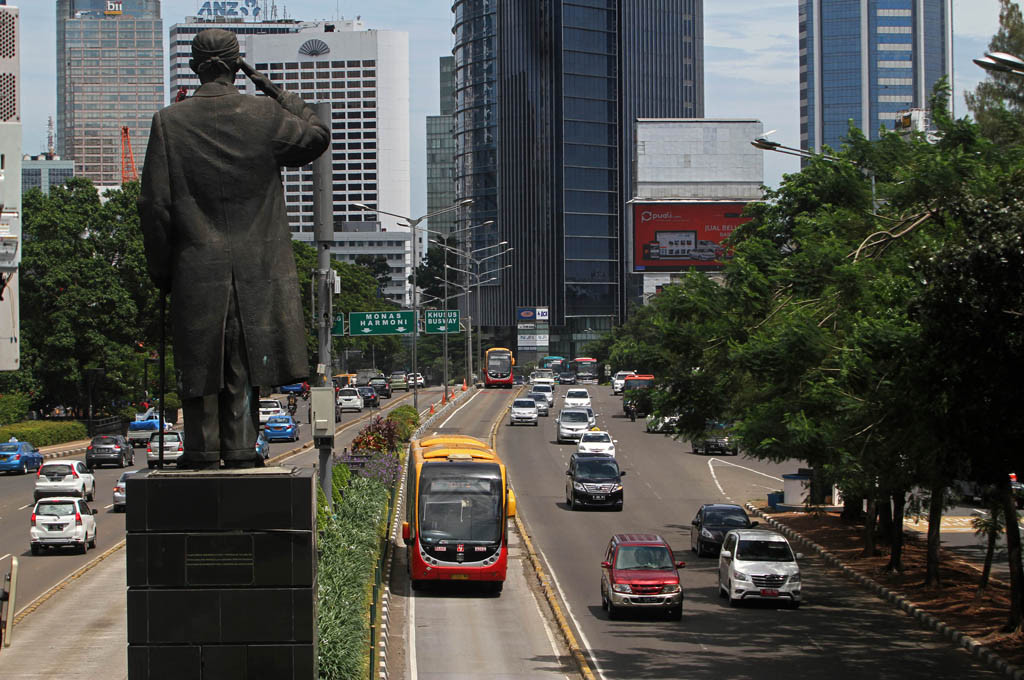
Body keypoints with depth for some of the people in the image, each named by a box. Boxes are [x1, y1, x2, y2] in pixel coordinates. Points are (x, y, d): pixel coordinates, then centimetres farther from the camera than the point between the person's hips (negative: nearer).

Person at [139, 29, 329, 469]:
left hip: (196, 268, -1)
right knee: (244, 365, 6)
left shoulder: (169, 122, -5)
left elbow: (155, 206, -4)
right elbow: (318, 137, 15)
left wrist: (161, 271, 5)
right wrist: (280, 94, 16)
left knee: (199, 364, 7)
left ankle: (202, 452, 8)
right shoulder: (265, 115, -4)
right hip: (256, 268, 1)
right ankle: (241, 451, 5)